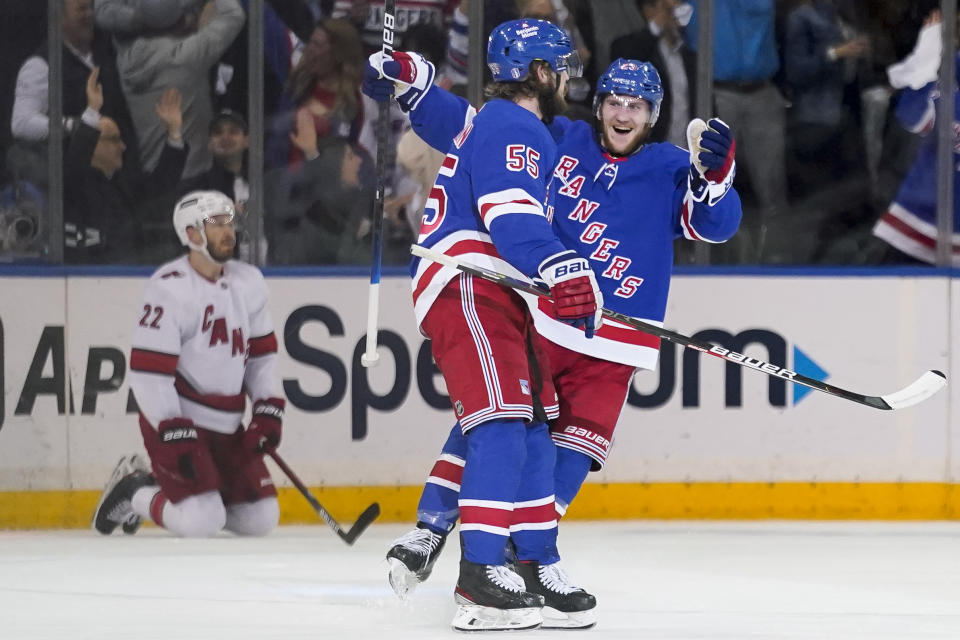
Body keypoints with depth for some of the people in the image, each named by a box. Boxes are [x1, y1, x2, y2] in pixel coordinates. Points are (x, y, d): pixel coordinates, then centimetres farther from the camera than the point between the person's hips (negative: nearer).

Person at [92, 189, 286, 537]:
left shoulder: (249, 282, 6)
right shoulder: (168, 287, -16)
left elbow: (261, 353, 14)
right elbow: (147, 373, -19)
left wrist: (268, 411, 1)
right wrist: (175, 435, -24)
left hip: (227, 427, 8)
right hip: (174, 419, -8)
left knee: (260, 519, 1)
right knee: (202, 522, -23)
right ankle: (132, 492, 7)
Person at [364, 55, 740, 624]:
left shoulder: (669, 171, 3)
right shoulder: (557, 142, 4)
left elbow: (716, 222, -12)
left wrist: (714, 174, -31)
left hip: (609, 347, 0)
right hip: (532, 320, 0)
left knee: (571, 453, -5)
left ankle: (521, 552, 4)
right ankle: (429, 534, -1)